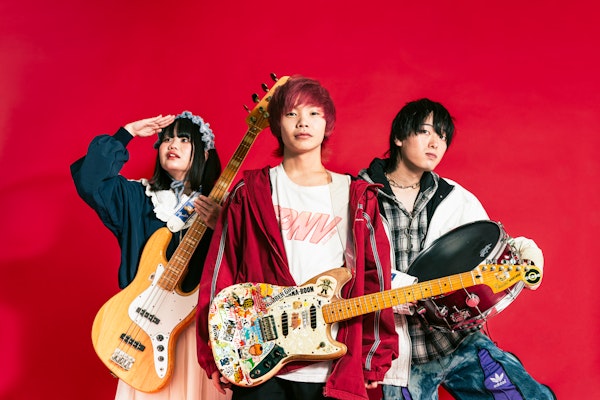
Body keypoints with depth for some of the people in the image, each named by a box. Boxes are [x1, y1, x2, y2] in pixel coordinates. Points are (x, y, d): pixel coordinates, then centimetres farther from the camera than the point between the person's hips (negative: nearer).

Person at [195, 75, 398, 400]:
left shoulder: (356, 198, 6)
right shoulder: (250, 193, 4)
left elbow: (375, 277, 4)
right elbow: (221, 271, 1)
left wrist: (374, 359, 0)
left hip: (333, 369, 1)